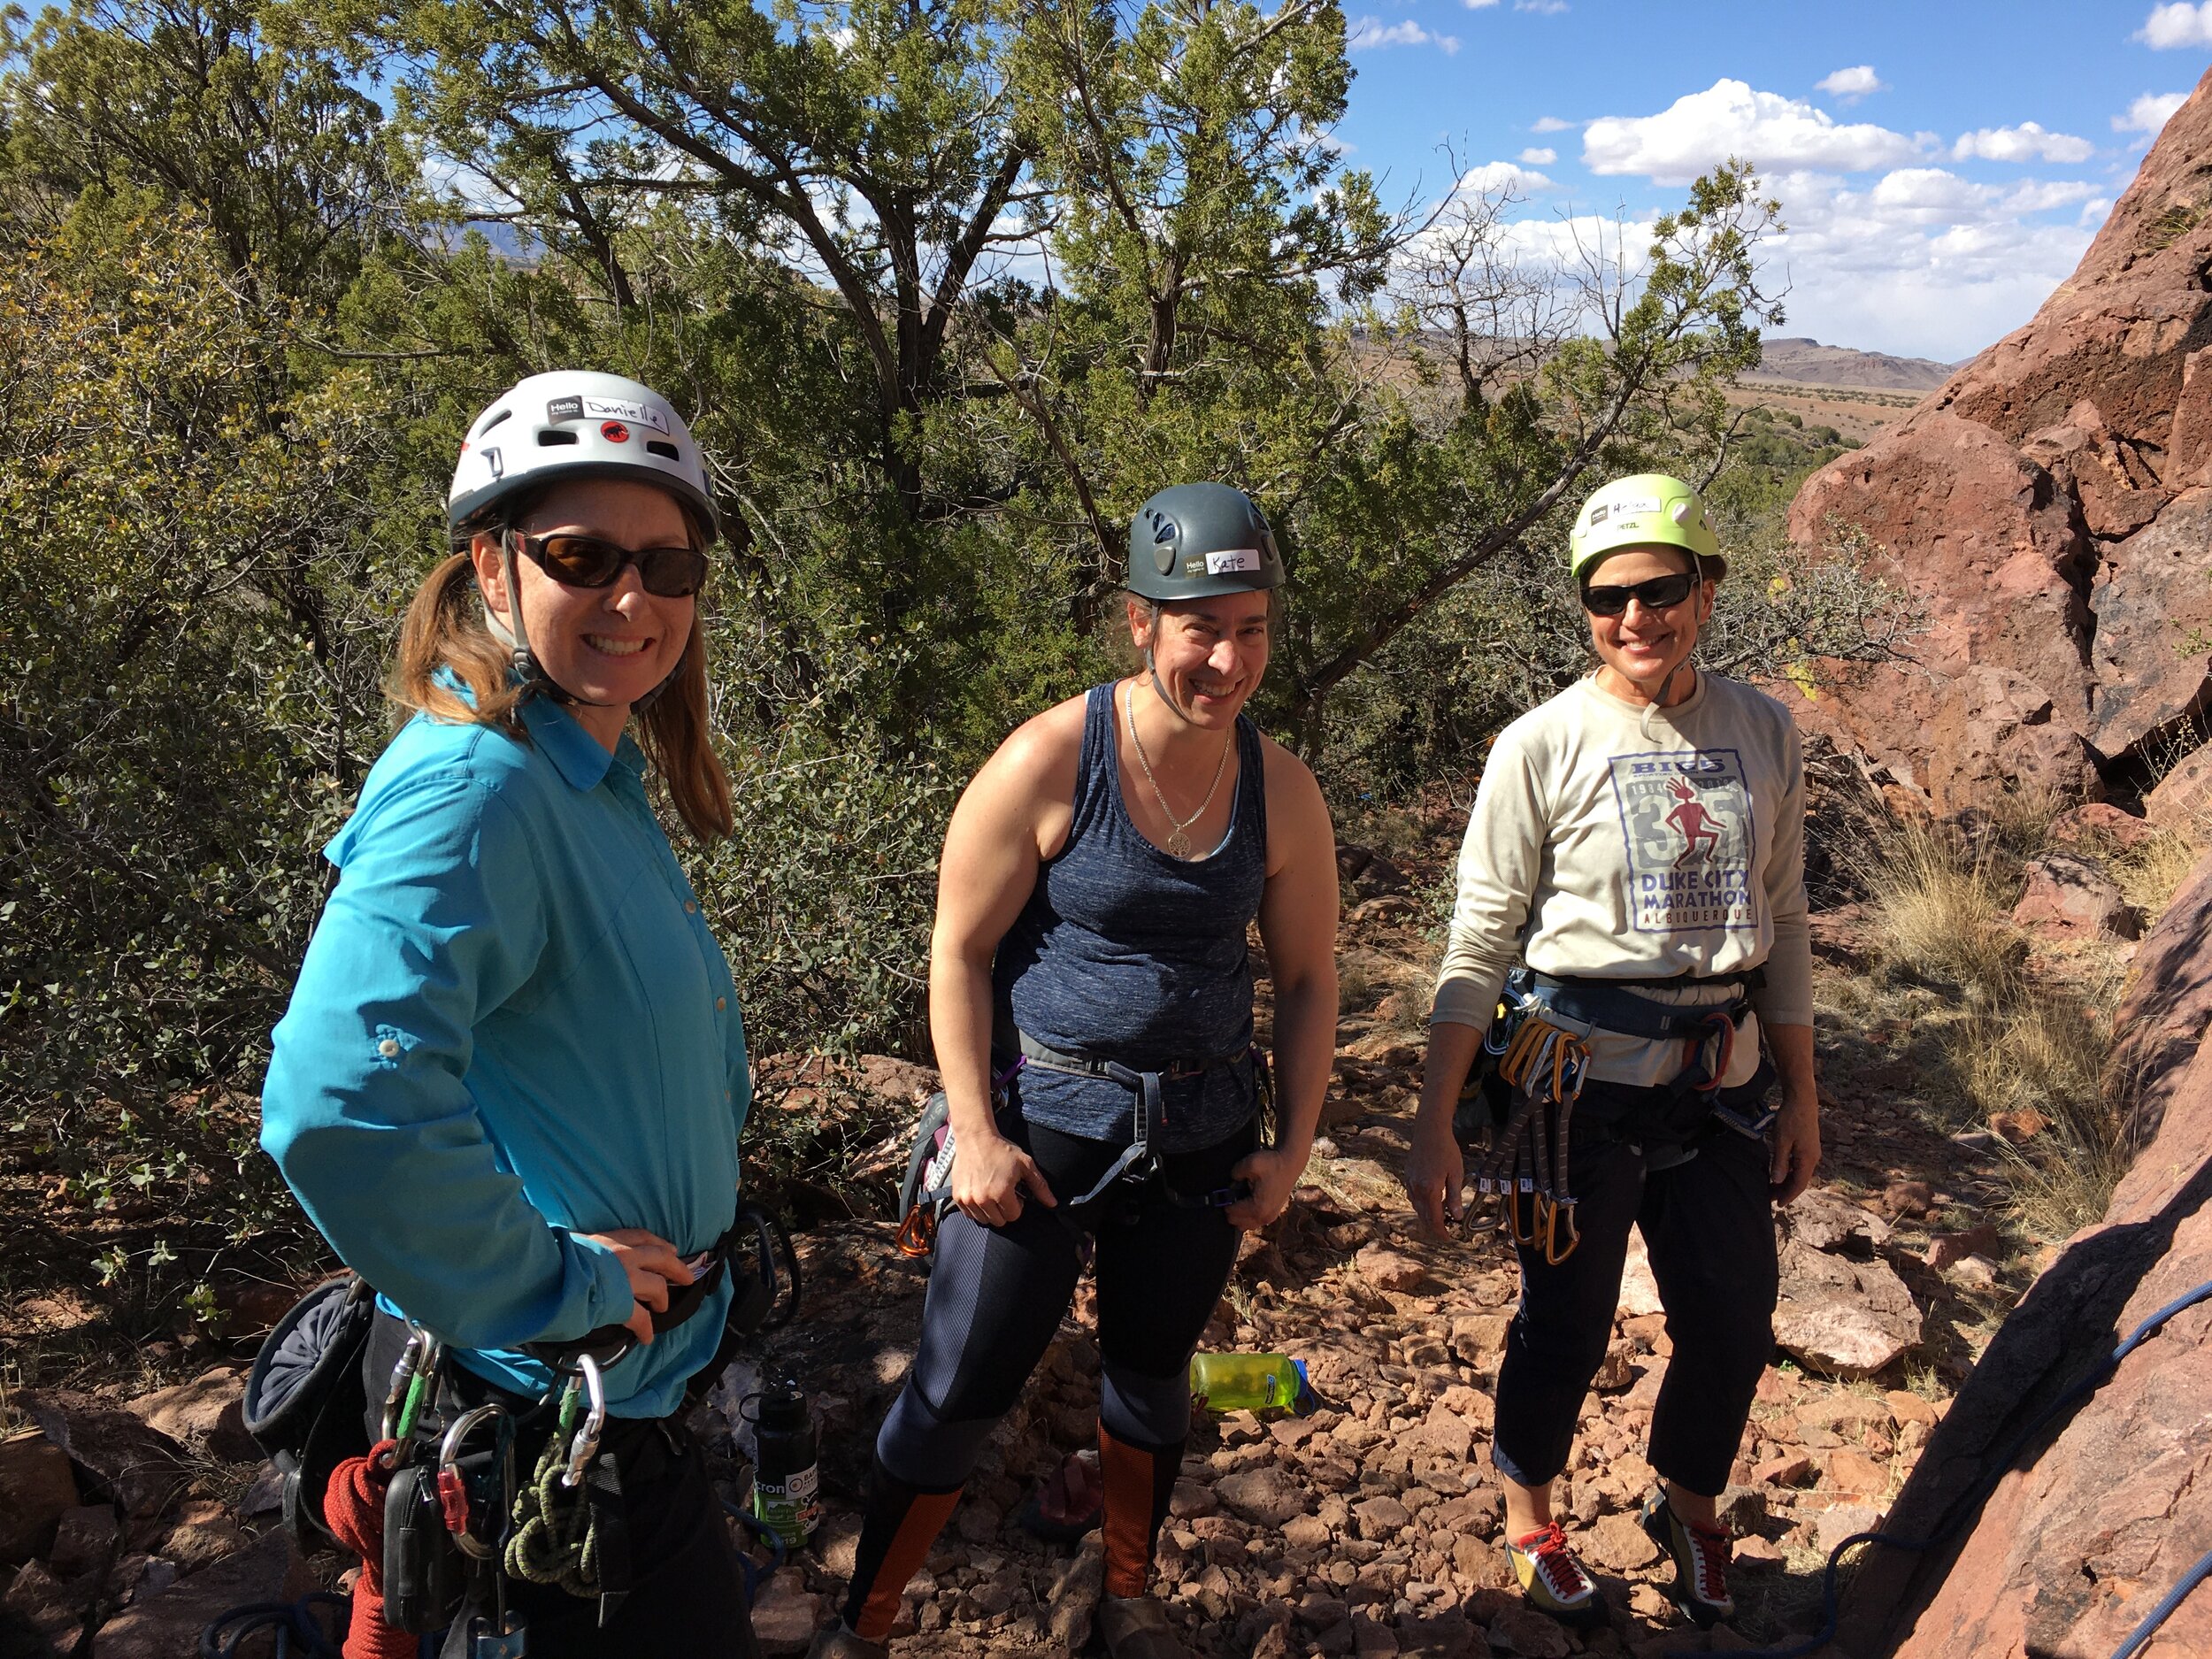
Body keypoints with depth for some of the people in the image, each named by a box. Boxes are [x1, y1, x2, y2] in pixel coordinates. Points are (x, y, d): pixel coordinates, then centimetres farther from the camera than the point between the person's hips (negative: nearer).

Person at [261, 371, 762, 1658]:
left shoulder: (604, 774, 4)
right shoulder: (475, 790, -26)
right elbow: (341, 1112, -38)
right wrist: (550, 1283, -25)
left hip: (627, 1361, 9)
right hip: (543, 1405, -9)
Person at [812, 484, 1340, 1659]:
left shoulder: (1280, 790, -3)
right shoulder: (1050, 762, -14)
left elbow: (1308, 979, 6)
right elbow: (959, 951, -10)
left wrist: (1293, 1145, 4)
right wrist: (976, 1134, -12)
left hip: (1202, 1137, 4)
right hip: (1043, 1123, -3)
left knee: (1150, 1374, 20)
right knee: (958, 1392, 2)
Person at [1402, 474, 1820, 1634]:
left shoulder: (1762, 733, 2)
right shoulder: (1544, 746, -10)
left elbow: (1781, 925, 10)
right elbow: (1478, 944, -8)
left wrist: (1801, 1095, 11)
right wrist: (1434, 1128, -9)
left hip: (1721, 1083, 4)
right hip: (1580, 1081, -4)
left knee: (1733, 1330, 13)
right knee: (1565, 1328, 8)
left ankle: (1689, 1506, 43)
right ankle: (1528, 1515, 37)